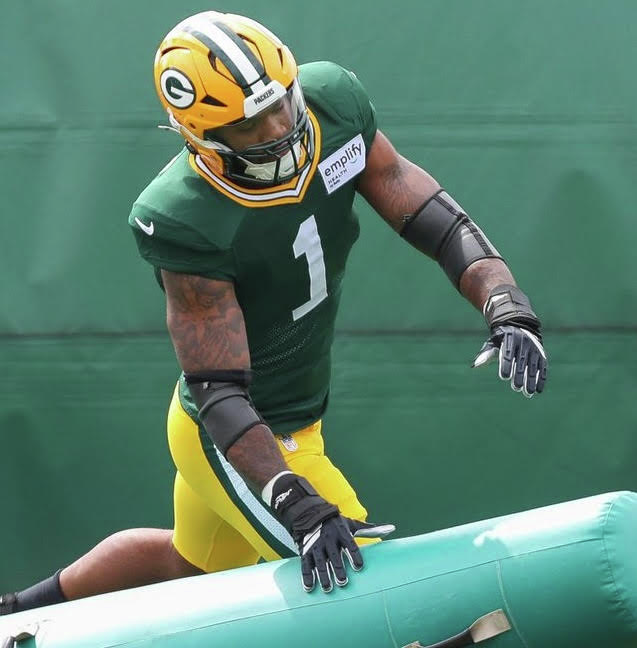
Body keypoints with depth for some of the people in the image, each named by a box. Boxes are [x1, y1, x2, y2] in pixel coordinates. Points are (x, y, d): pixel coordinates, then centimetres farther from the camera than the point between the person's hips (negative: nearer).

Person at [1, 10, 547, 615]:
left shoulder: (334, 102, -16)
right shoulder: (182, 222, -33)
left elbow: (435, 218, -10)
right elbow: (220, 391, -31)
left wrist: (507, 309, -26)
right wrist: (300, 506, -40)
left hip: (296, 420, 8)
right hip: (230, 441, -8)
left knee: (192, 563, 30)